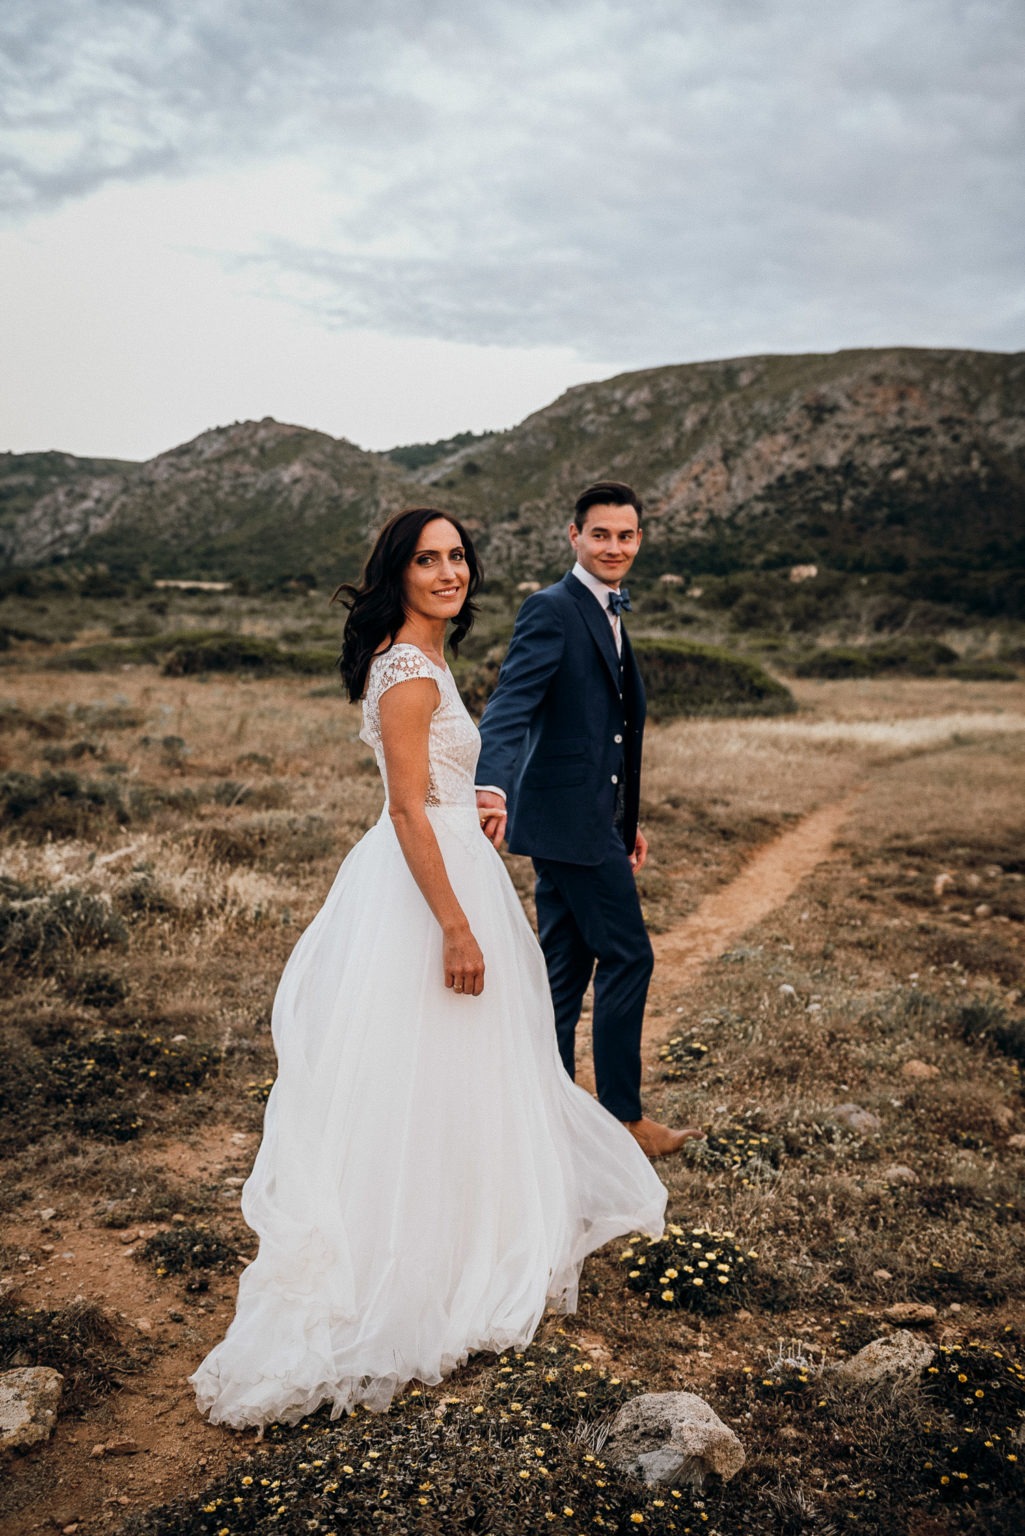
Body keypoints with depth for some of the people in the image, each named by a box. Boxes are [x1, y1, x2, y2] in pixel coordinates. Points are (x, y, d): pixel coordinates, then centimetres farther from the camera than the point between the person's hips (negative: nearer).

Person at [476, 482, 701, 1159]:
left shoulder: (609, 616, 19)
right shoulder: (551, 609, -11)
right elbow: (512, 704, -25)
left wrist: (627, 820, 24)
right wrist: (492, 786, -42)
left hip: (588, 821, 9)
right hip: (570, 819, -9)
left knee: (568, 967, 13)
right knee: (628, 957, -3)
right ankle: (624, 1116, 10)